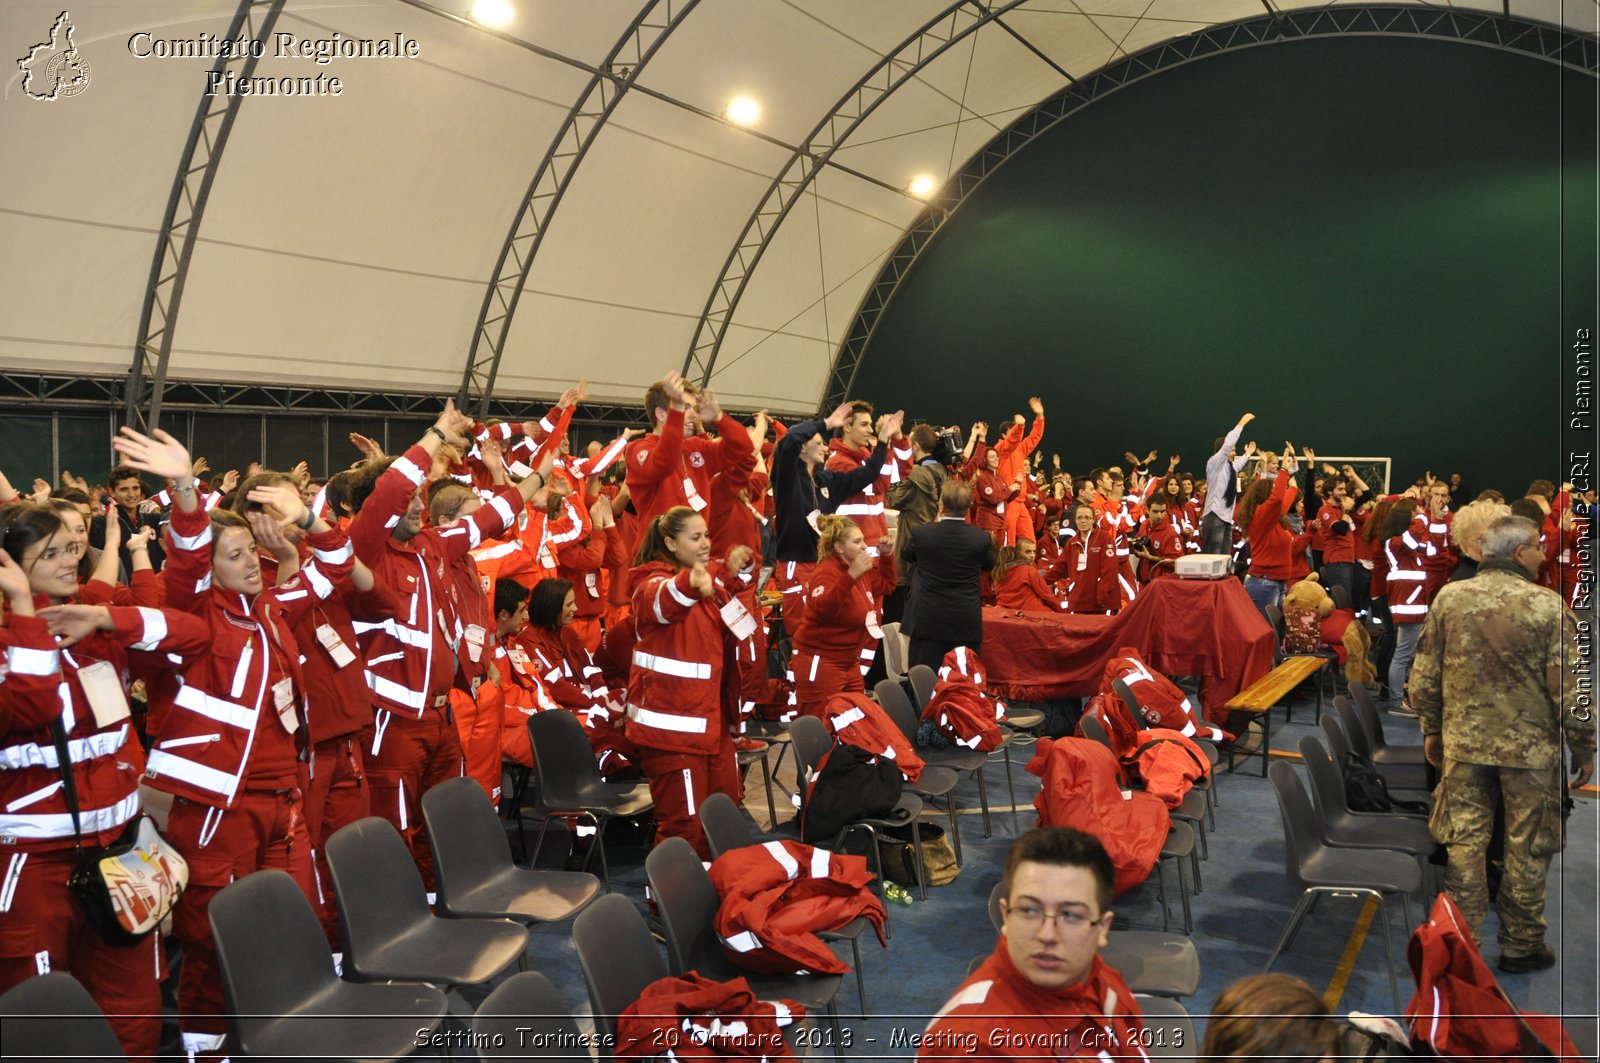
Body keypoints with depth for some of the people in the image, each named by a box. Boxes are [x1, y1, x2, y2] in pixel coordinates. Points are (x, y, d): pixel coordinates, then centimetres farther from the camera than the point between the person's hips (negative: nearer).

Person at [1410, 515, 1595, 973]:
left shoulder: (1448, 598, -3)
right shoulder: (1547, 606, -13)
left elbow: (1424, 676, 3)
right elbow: (1569, 689, -10)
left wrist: (1431, 729, 15)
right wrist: (1584, 749, 2)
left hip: (1463, 745, 3)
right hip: (1530, 748, -3)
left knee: (1463, 843, 10)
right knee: (1527, 849, 11)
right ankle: (1521, 945, 23)